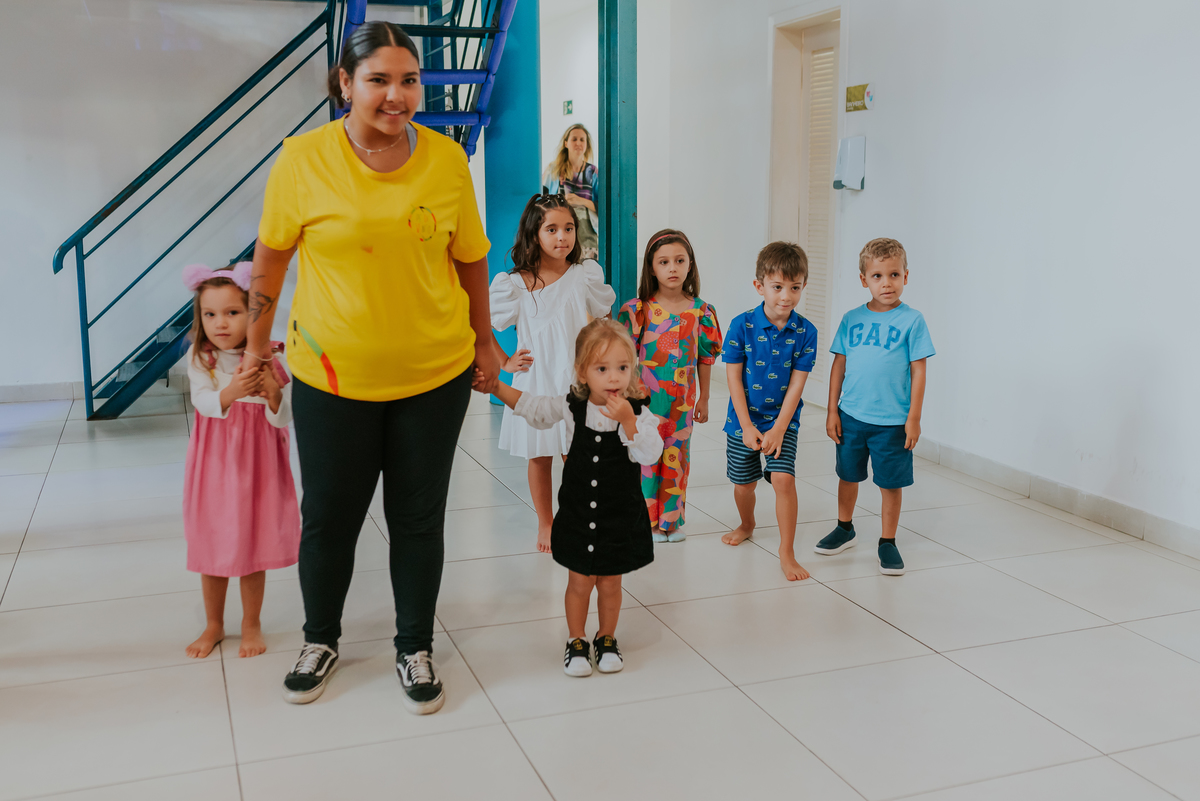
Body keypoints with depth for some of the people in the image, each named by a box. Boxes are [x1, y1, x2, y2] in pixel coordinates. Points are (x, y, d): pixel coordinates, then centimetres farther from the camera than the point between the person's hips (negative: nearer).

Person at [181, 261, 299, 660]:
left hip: (257, 464, -1)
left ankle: (252, 624, 30)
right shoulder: (199, 358, -7)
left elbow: (283, 419, -11)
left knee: (253, 547, 9)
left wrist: (273, 393, -32)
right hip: (214, 464, 1)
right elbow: (205, 403, -22)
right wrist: (231, 393, -43)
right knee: (211, 546, 13)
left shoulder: (271, 358, -9)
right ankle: (214, 625, 33)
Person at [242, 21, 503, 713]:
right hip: (331, 376, 0)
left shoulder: (447, 159, -4)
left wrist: (483, 342, 14)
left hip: (434, 374, 1)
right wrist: (258, 340, 10)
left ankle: (416, 650, 30)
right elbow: (271, 255, 4)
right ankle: (322, 642, 37)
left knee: (419, 518, 11)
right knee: (329, 517, 12)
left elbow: (470, 259, 7)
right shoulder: (304, 159, -8)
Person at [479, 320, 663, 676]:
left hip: (621, 516, -1)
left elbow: (650, 455, -24)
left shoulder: (638, 412, -12)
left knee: (609, 583, 12)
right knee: (579, 582, 11)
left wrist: (628, 421, -34)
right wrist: (493, 386, -3)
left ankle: (606, 639, 34)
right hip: (578, 513, 1)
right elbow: (530, 407, 5)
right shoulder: (571, 407, -6)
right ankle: (576, 641, 30)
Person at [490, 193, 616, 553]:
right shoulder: (514, 284, -8)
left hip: (576, 379, 1)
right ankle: (545, 524, 28)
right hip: (535, 382, -1)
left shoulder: (586, 274, -2)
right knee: (539, 456, 11)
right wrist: (504, 362, -3)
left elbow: (601, 316, 13)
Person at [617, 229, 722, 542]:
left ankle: (671, 520, 24)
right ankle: (645, 521, 17)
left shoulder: (701, 311, -1)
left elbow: (705, 358, 6)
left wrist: (703, 399, 11)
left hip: (682, 401, 2)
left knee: (677, 457, 10)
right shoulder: (638, 310, -8)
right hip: (645, 399, -2)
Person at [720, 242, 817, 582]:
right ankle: (746, 525, 44)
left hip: (783, 420, -1)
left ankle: (787, 551, -4)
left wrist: (779, 428, -14)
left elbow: (796, 384, -8)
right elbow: (734, 378, -9)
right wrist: (747, 426, -12)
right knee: (743, 483, 12)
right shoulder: (742, 325, -11)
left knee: (783, 478, -16)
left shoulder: (805, 332, -9)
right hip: (744, 419, 1)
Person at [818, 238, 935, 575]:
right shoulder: (852, 319, 2)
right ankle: (844, 528, 37)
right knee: (847, 475, 17)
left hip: (893, 421, -3)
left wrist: (914, 417, -8)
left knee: (891, 483, 7)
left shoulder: (912, 320, -6)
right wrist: (832, 411, 4)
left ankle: (888, 542, 22)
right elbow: (839, 364, 6)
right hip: (851, 416, 3)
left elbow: (918, 371, -5)